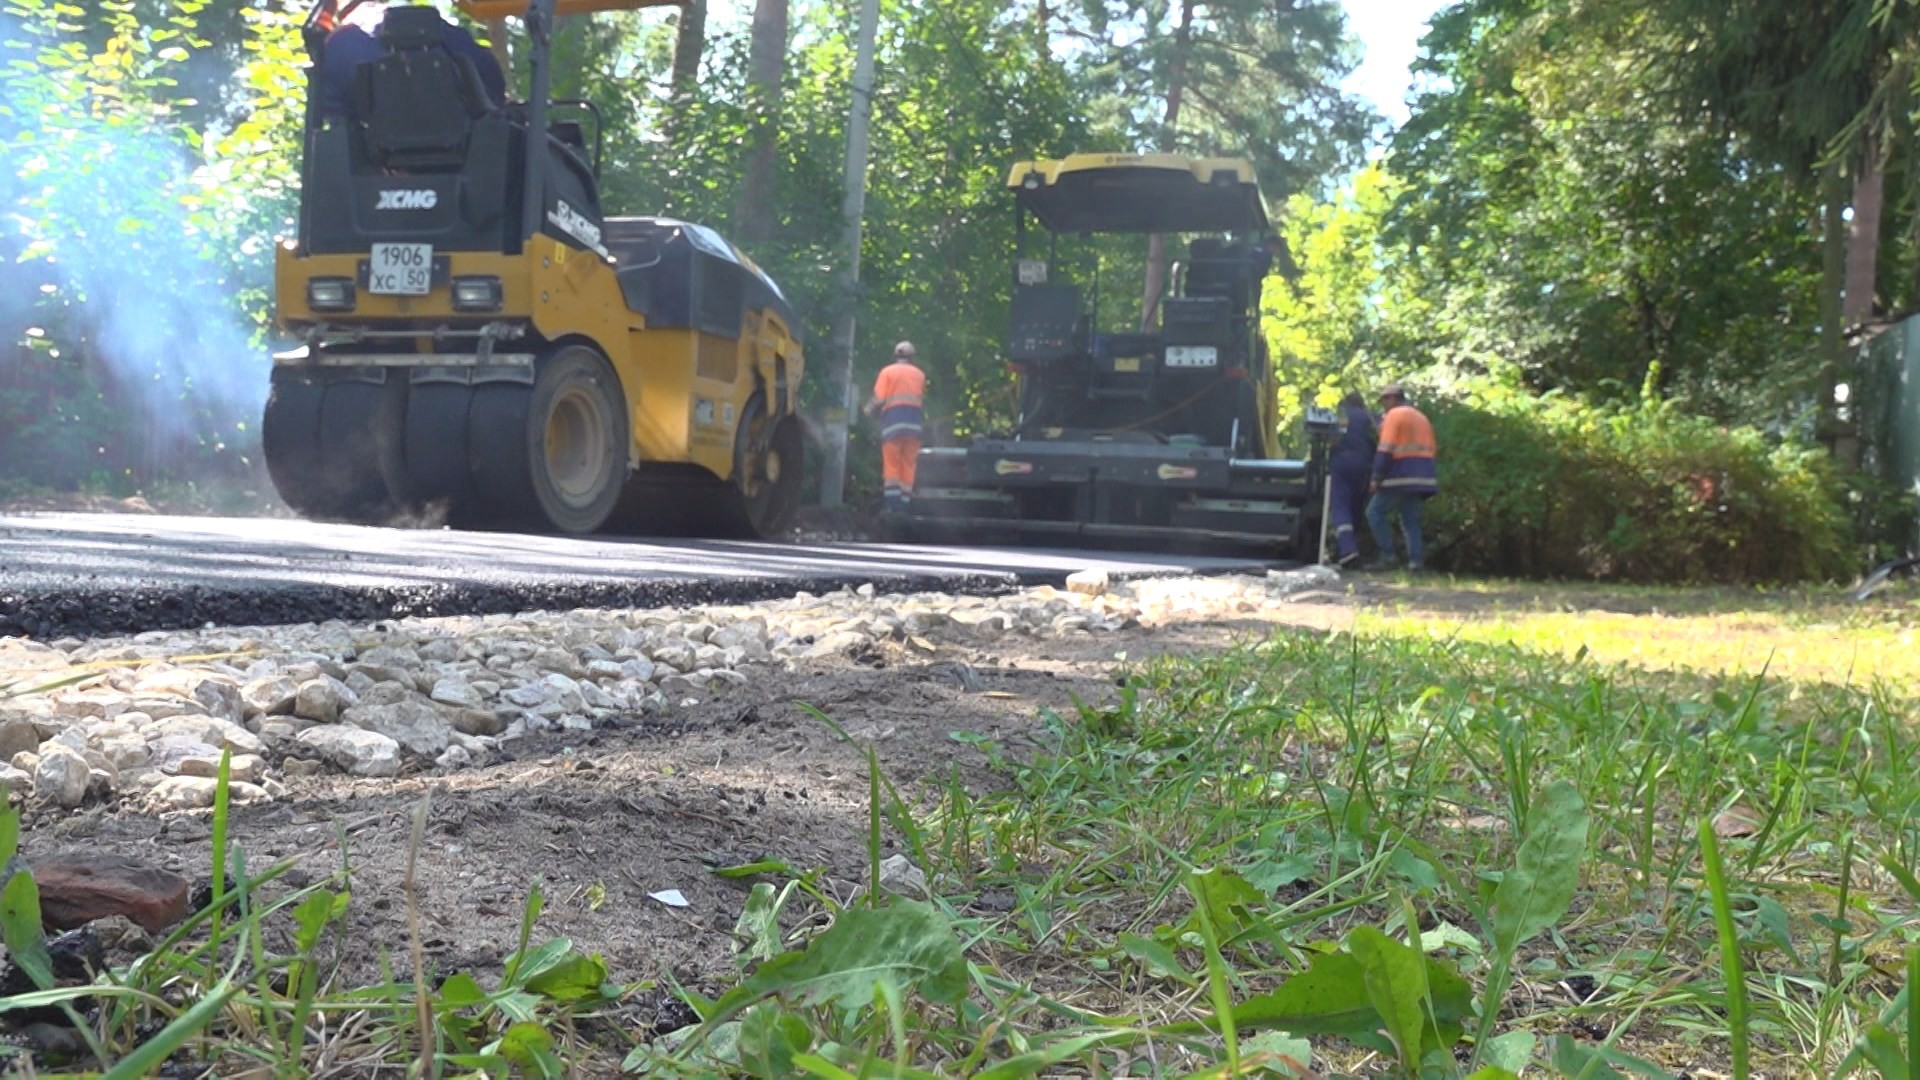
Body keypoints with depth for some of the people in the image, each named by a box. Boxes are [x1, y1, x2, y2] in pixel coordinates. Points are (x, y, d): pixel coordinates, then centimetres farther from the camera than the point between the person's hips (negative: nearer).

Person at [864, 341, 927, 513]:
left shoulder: (887, 371, 3)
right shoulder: (920, 374, 14)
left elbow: (879, 399, -3)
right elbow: (923, 402, 9)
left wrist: (870, 410, 14)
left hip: (893, 420, -3)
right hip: (914, 421, 3)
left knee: (891, 465, -1)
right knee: (908, 466, 5)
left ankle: (893, 505, -10)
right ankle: (904, 504, 2)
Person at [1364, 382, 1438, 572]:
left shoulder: (1394, 415, -4)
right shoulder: (1421, 418, 21)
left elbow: (1385, 450, -13)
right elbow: (1428, 450, 21)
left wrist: (1376, 478, -13)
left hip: (1400, 476, -8)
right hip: (1422, 477, 8)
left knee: (1375, 512, 2)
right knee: (1411, 521, 9)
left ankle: (1387, 555, -7)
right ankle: (1416, 561, -3)